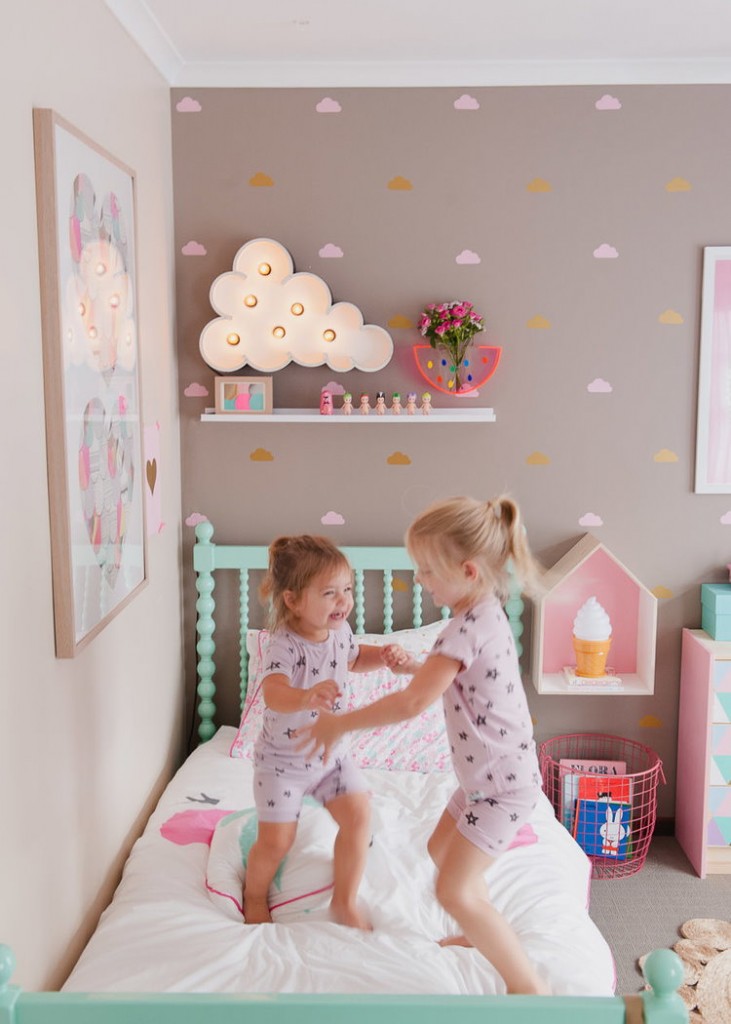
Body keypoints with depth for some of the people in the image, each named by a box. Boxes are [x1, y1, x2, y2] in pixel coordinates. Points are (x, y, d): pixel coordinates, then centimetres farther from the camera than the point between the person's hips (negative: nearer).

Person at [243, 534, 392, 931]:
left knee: (358, 814, -3)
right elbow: (273, 693, -49)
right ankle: (255, 896, 35)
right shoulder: (285, 645, -30)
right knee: (276, 840, 2)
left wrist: (382, 655, -4)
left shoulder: (340, 631, -8)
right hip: (282, 759, -6)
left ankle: (344, 900, 19)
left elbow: (353, 659, 16)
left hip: (330, 752, 6)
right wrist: (305, 697, -70)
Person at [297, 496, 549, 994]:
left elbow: (414, 703, -31)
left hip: (502, 782, -10)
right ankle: (482, 932, 44)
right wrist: (415, 666, 3)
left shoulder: (468, 627, -27)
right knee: (442, 848, 24)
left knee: (455, 890, -8)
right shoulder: (486, 613, 3)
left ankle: (530, 985, 3)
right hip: (487, 772, 10)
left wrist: (341, 723, -22)